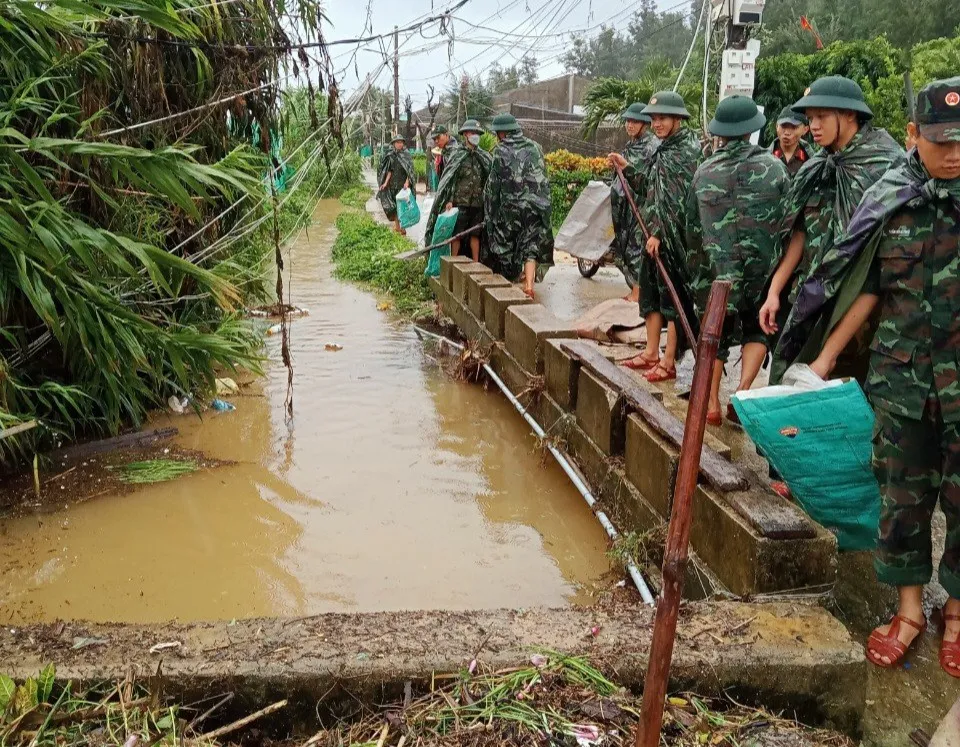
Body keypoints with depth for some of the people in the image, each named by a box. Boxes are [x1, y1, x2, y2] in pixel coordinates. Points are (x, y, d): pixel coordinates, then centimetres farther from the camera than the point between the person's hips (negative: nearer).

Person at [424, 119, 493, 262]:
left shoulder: (484, 157, 9)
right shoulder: (457, 155, -2)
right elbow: (449, 179, -4)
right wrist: (449, 200, -12)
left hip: (478, 203, 4)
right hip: (460, 202, -4)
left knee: (475, 234, 8)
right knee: (456, 235, 0)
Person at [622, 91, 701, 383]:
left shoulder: (688, 150, -13)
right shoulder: (664, 149, 14)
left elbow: (682, 199, -18)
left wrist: (659, 232, -20)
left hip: (673, 235, -9)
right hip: (655, 233, 9)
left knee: (673, 296, -3)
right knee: (650, 292, 13)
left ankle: (668, 362, 3)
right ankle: (651, 353, 23)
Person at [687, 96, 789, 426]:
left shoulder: (704, 172, 2)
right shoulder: (773, 166, -3)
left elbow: (693, 227, 11)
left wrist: (700, 252, 28)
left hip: (718, 268, 1)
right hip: (762, 268, -1)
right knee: (757, 330, 18)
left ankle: (711, 403, 17)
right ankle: (741, 394, 3)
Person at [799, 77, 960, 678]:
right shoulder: (888, 201, 2)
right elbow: (867, 288, 6)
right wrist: (827, 357, 6)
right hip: (900, 374, 2)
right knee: (902, 493, 9)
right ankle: (910, 609, 25)